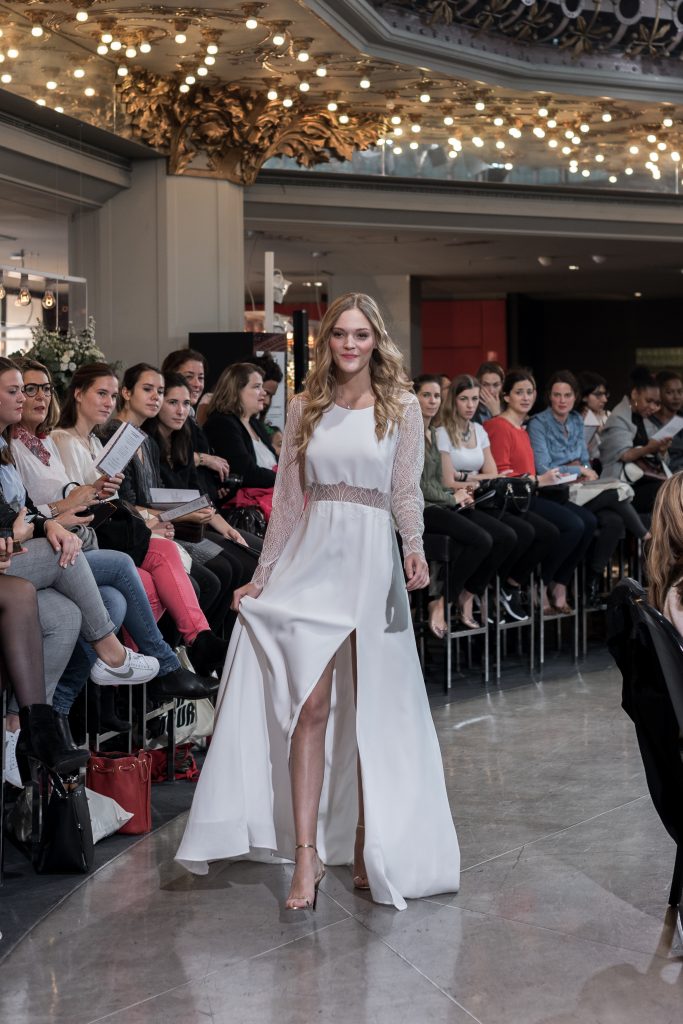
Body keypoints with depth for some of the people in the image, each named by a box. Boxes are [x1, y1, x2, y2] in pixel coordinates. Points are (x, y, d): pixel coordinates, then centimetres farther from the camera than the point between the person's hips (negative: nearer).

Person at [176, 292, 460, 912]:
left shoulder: (402, 406, 5)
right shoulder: (306, 408, 11)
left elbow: (407, 492, 1)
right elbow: (288, 499, 13)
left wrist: (415, 551, -17)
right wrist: (264, 574, 12)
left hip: (372, 560, -1)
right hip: (312, 558, 1)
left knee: (371, 709, 4)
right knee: (310, 705, -6)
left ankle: (368, 844, 17)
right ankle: (306, 856, -5)